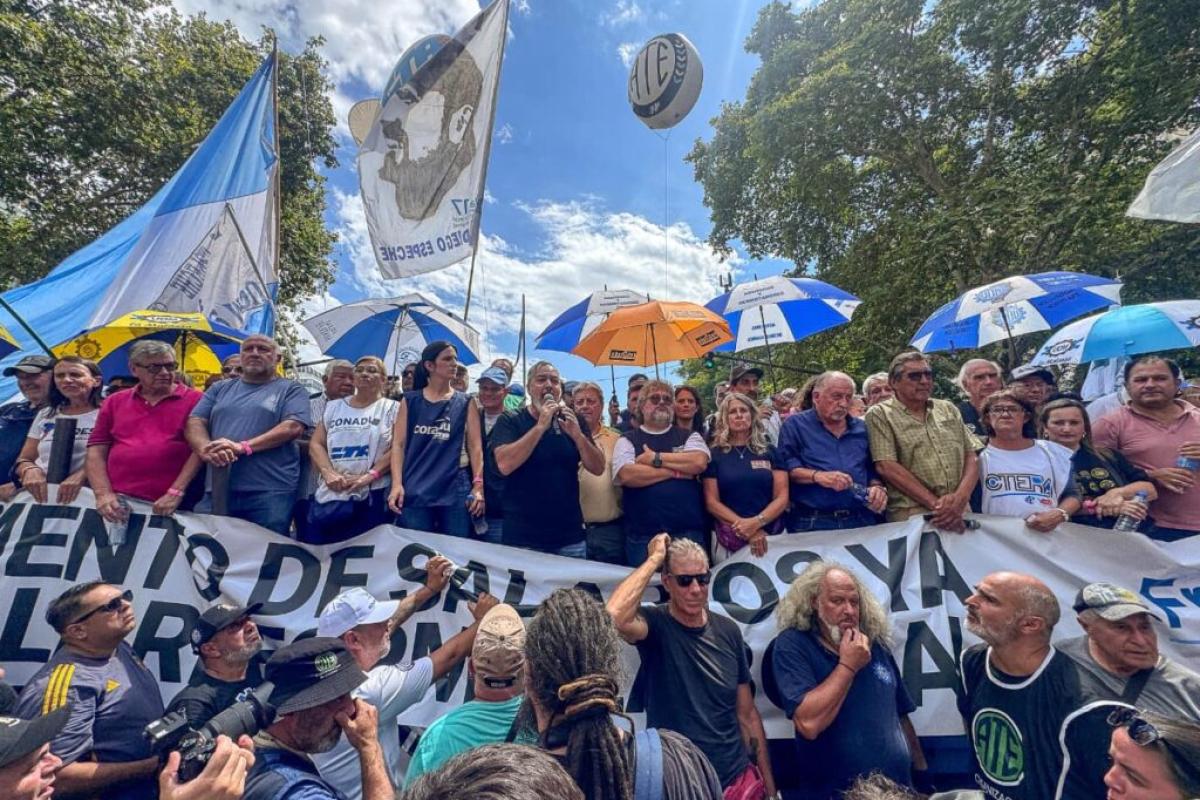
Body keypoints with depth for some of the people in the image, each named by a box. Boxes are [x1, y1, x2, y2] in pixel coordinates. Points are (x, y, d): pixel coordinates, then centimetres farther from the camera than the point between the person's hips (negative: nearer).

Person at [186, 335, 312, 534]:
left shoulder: (290, 390, 6)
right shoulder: (220, 388, 19)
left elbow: (293, 427, -9)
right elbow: (194, 423, 9)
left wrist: (244, 447, -18)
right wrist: (206, 449, -13)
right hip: (216, 491, 4)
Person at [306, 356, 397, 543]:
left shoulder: (392, 408, 4)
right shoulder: (333, 407, 16)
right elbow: (316, 444, 10)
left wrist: (369, 476, -15)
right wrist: (328, 473, -8)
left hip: (371, 496, -3)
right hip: (328, 495, 4)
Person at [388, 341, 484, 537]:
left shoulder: (465, 403, 5)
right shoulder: (410, 401, 6)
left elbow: (475, 446, 1)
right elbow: (398, 444, 3)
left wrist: (478, 485, -7)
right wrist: (397, 484, -7)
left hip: (455, 492, 0)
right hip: (414, 492, 0)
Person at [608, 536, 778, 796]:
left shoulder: (728, 631, -3)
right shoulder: (655, 625, -17)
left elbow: (747, 715, 5)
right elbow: (613, 616, -41)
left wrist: (769, 785, 6)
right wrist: (654, 559, -31)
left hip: (739, 777, 4)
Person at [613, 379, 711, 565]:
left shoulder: (689, 437, 10)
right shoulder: (627, 440, 5)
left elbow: (699, 462, -10)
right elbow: (627, 475, -13)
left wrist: (655, 458, -9)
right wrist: (677, 471, -8)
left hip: (689, 533, 1)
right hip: (642, 536, -1)